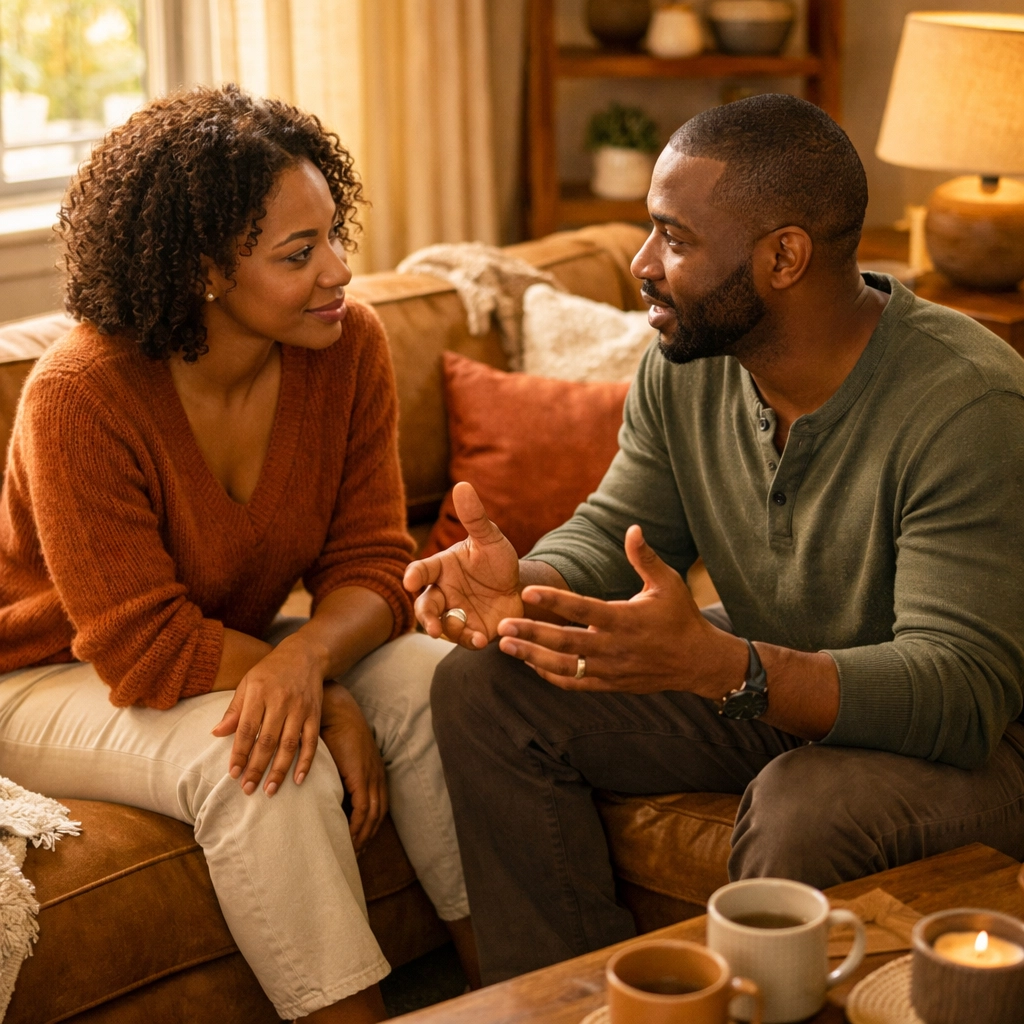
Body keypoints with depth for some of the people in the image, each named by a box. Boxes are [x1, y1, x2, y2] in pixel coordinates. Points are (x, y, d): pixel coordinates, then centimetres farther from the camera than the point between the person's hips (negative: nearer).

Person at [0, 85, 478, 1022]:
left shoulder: (348, 346, -12)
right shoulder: (80, 396, -27)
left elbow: (369, 564, -11)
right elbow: (148, 649, -25)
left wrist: (304, 659, -33)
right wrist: (328, 699, -29)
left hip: (240, 650, 5)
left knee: (437, 685, -18)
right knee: (268, 767, -32)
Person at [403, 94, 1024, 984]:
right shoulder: (685, 366, -6)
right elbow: (611, 535, 0)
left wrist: (715, 666, -47)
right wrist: (525, 588, -26)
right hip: (755, 688, 7)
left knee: (804, 810, -39)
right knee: (481, 689, -5)